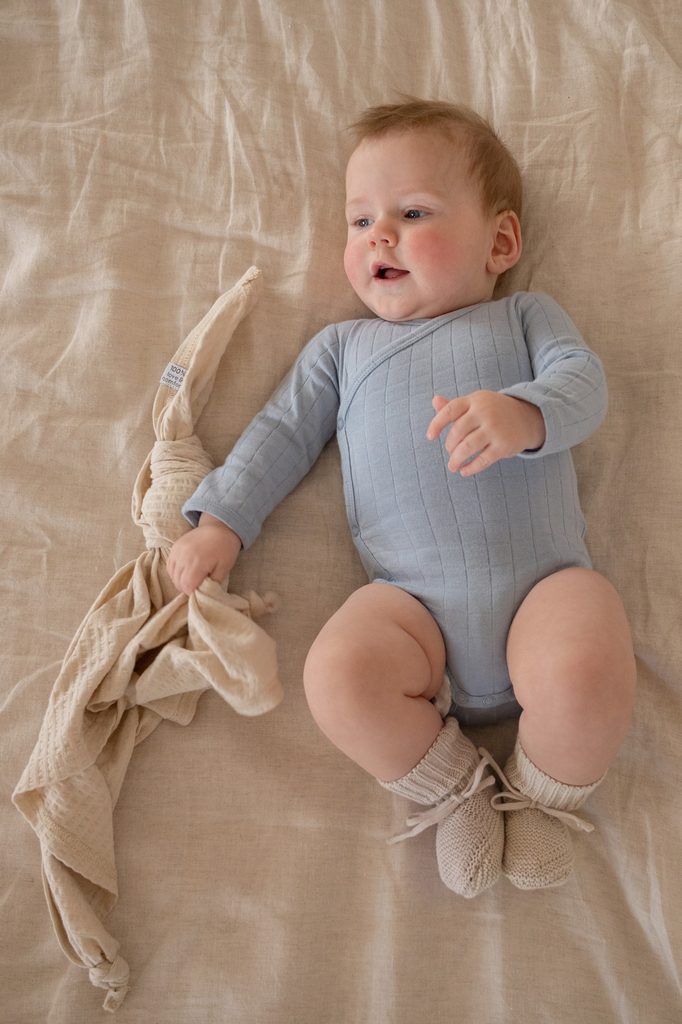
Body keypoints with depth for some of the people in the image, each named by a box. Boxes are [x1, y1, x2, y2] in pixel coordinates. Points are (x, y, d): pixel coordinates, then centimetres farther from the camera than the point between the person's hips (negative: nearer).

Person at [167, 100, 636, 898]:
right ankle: (457, 790, 2)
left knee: (587, 673, -31)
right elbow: (284, 432, 19)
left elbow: (582, 381, 1)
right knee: (338, 678, -28)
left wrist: (522, 415, -22)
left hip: (542, 581, 0)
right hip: (416, 603, 1)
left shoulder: (525, 317, 19)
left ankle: (540, 795, 4)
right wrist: (221, 520, 6)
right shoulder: (342, 346, 24)